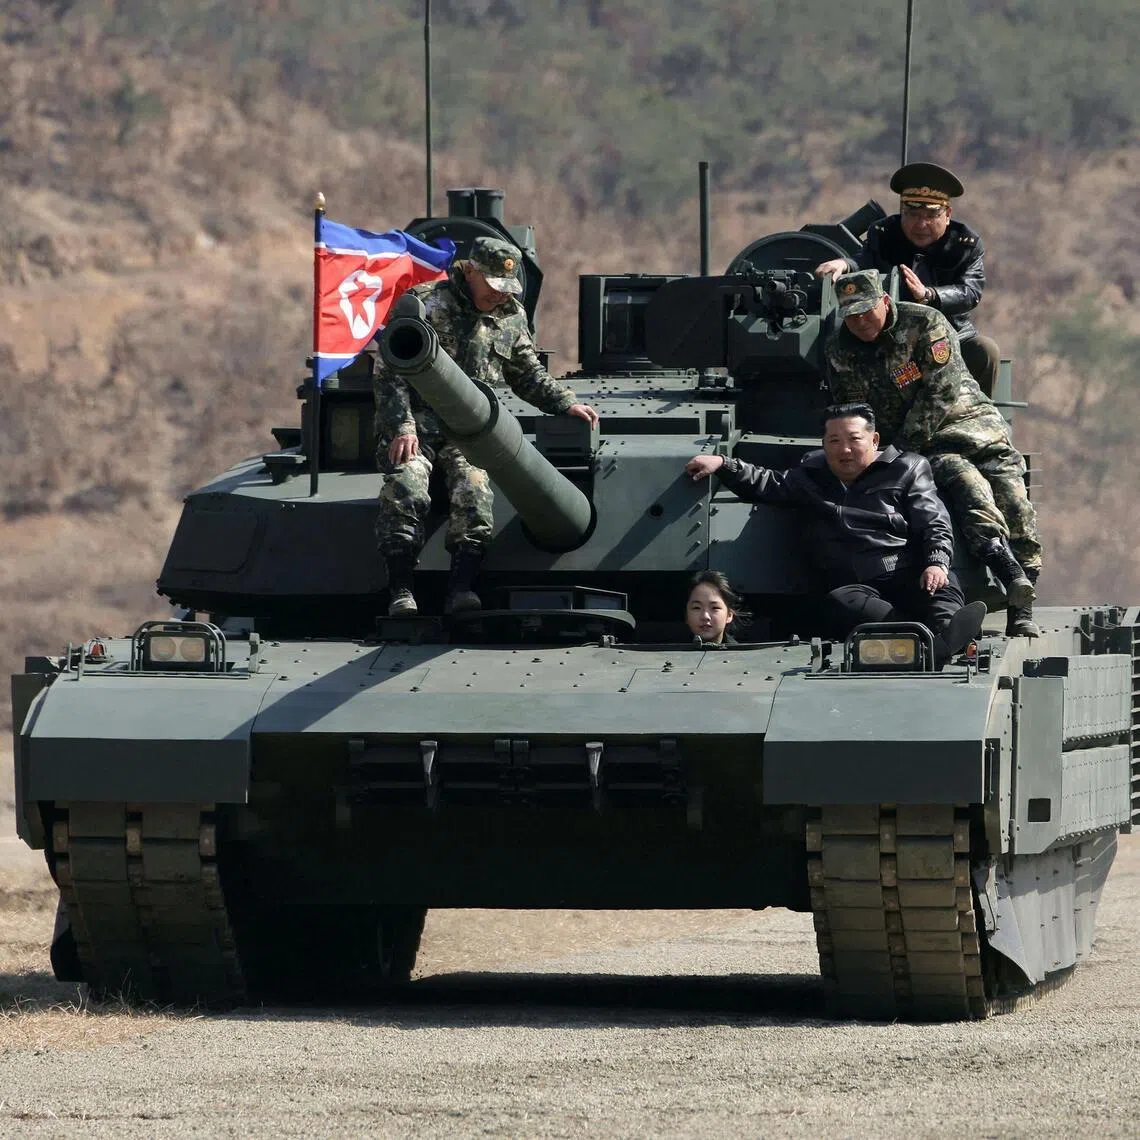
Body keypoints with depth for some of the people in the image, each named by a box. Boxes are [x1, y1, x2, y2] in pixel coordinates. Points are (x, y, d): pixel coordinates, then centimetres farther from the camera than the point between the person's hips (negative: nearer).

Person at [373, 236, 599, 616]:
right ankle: (400, 590, -29)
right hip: (413, 426, -3)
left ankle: (462, 586, -32)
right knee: (404, 489, -31)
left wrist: (566, 403, 13)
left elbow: (528, 374, 28)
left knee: (473, 489, -29)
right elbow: (389, 374, -5)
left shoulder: (511, 318, 13)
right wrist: (401, 428, -16)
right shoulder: (425, 304, -3)